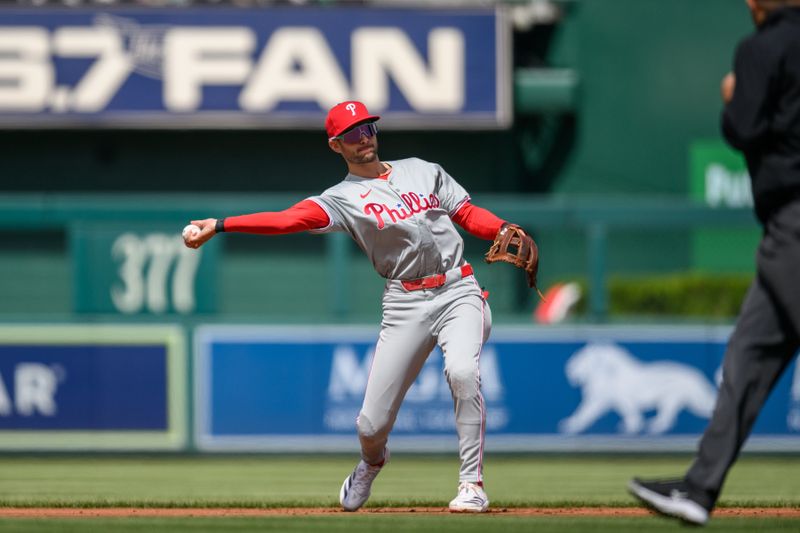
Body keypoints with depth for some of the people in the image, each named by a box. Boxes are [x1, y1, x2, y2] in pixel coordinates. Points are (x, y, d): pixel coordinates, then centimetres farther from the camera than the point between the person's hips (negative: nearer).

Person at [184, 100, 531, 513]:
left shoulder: (424, 171, 15)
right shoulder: (342, 198, 4)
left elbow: (468, 214, 16)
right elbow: (289, 219, -10)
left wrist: (505, 231, -5)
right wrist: (219, 225, -23)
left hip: (458, 292, 1)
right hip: (406, 304, 0)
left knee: (462, 371, -30)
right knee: (372, 423, -3)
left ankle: (472, 485, -19)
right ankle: (372, 462, 37)